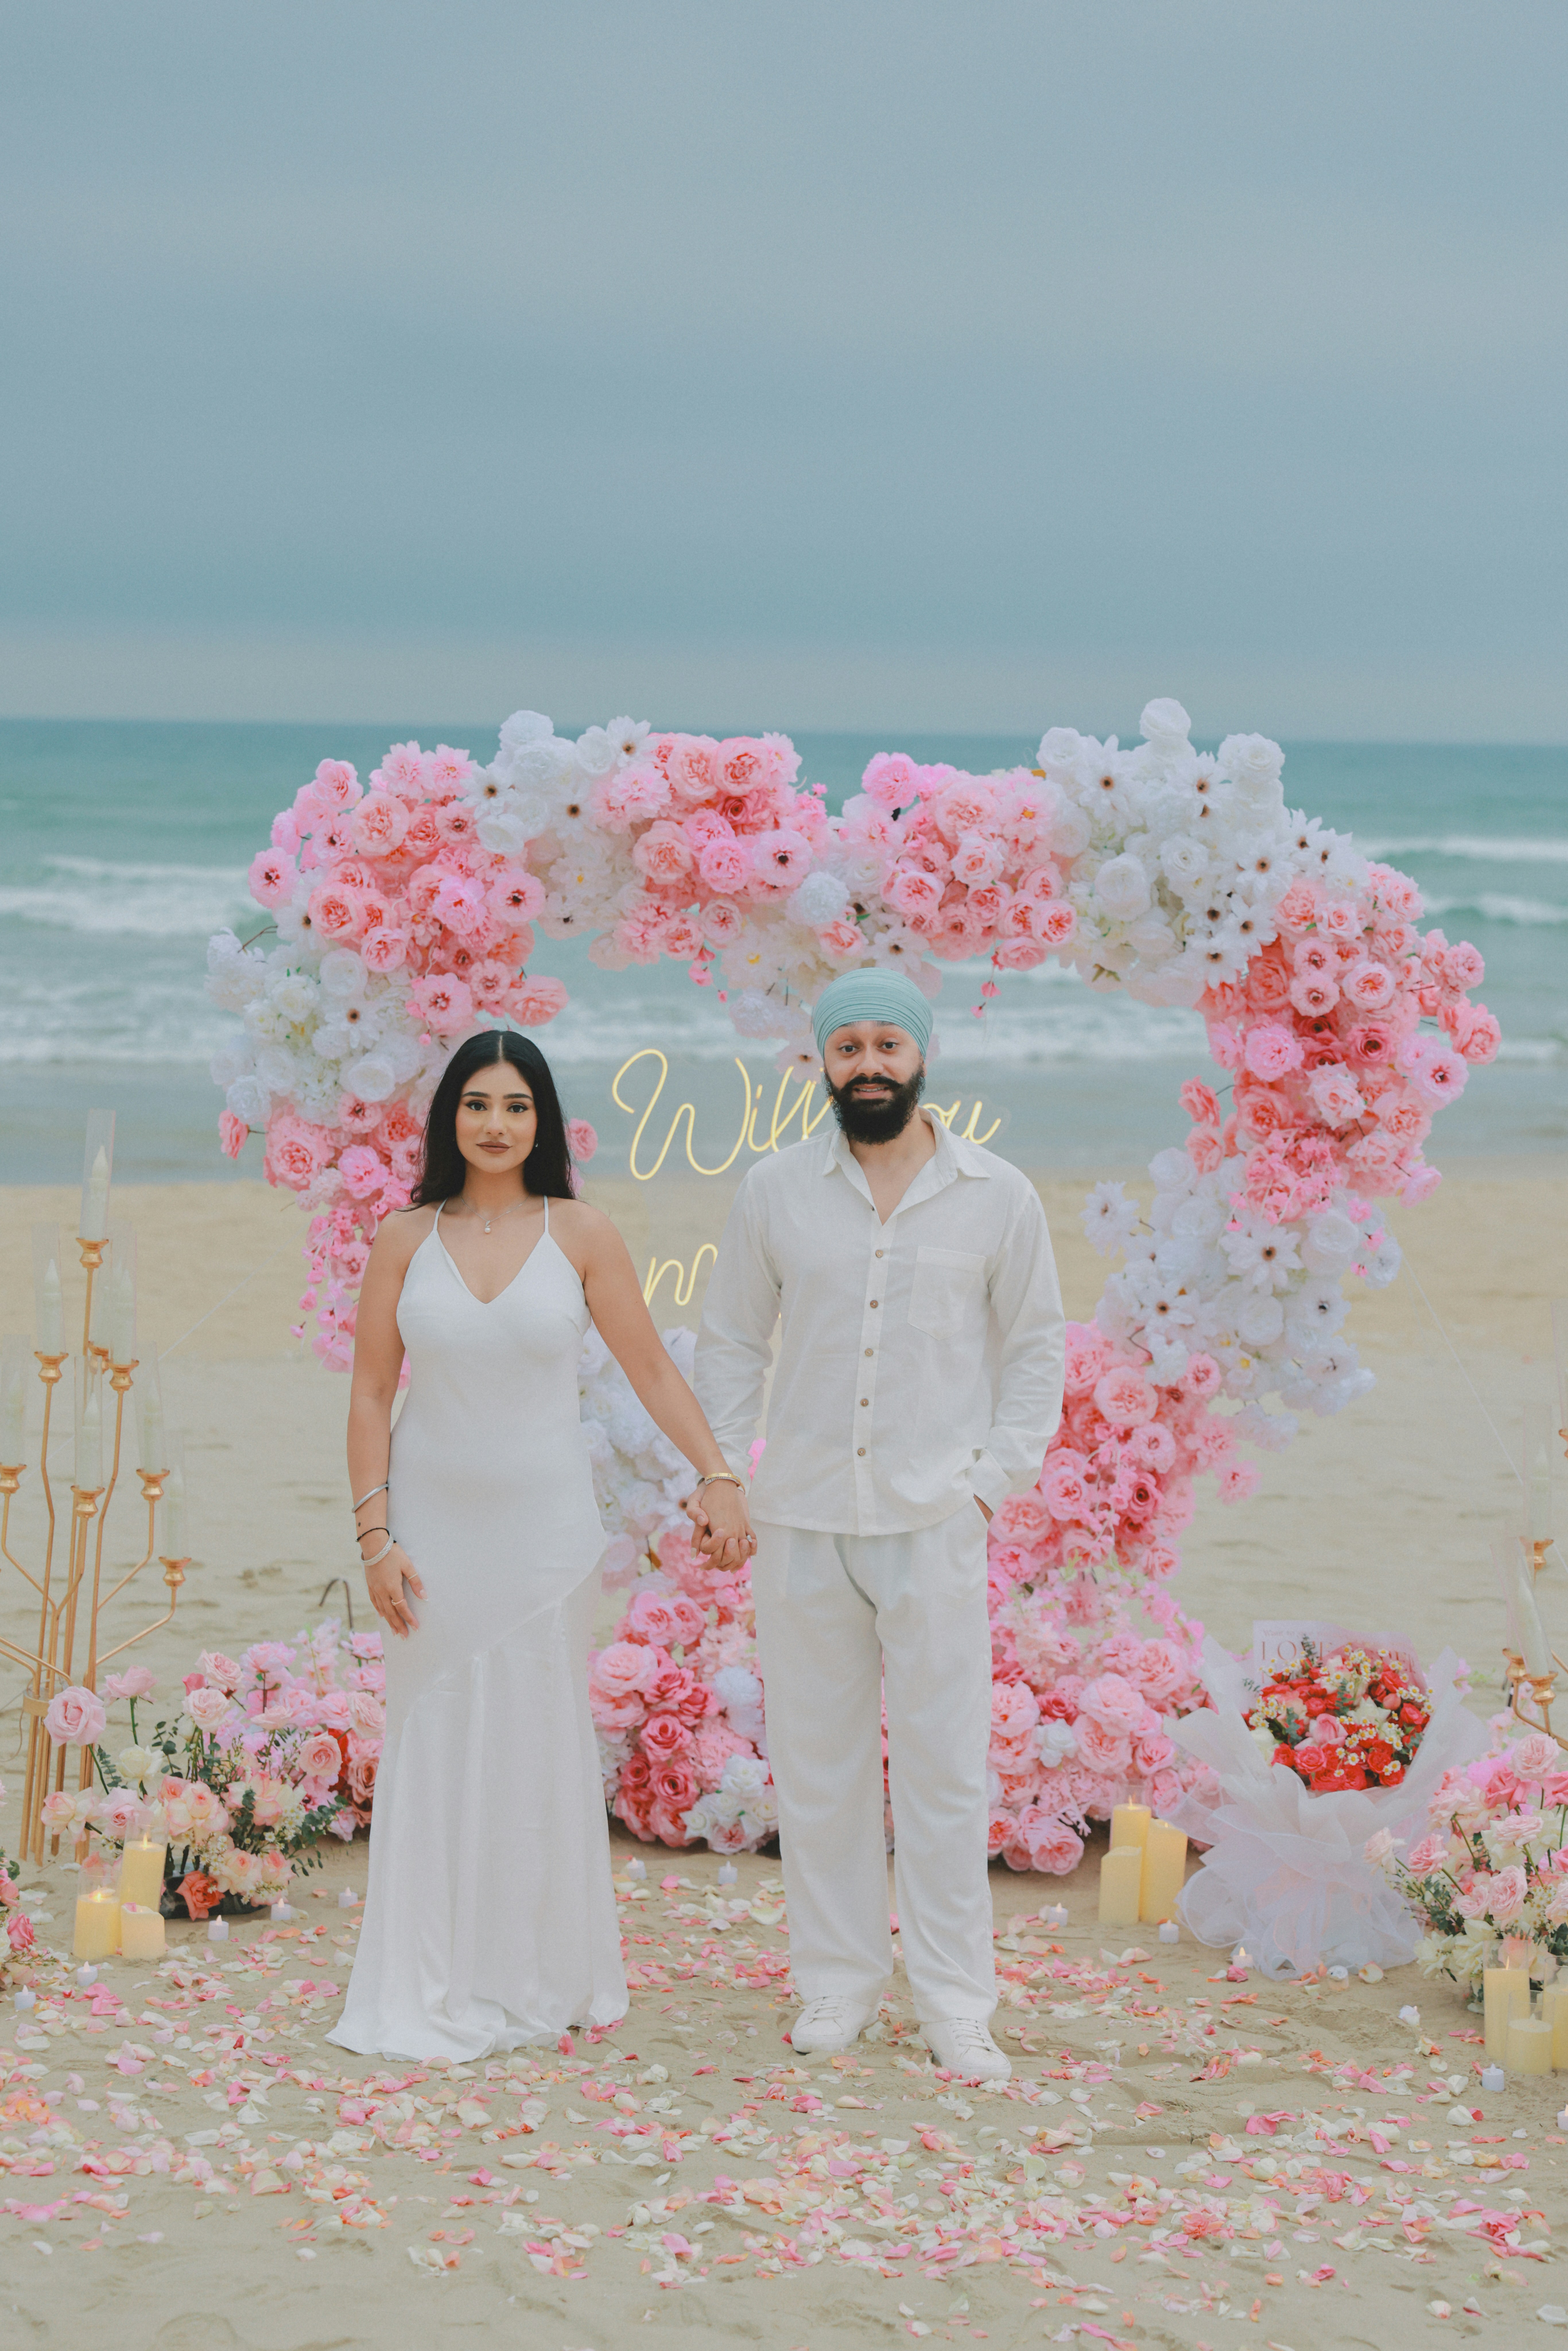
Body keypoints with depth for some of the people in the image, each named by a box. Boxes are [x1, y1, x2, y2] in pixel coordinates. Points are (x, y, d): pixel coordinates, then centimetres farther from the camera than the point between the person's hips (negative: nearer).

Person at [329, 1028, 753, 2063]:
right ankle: (432, 1995, 12)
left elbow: (653, 1370, 2)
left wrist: (721, 1477, -6)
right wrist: (376, 1537, -4)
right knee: (435, 1743, 3)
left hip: (544, 1522, -1)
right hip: (434, 1520, 1)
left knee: (540, 1742, 4)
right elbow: (370, 1396, 2)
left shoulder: (581, 1235, -1)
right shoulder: (407, 1242, 1)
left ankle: (542, 1980, 17)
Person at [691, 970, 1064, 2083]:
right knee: (818, 1762, 7)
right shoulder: (777, 1191, 4)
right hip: (802, 1521, 2)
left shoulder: (998, 1197, 1)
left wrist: (996, 1476, -2)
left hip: (933, 1523, -2)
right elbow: (732, 1339, 11)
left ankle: (956, 2004, 5)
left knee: (944, 1764, -3)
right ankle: (838, 1983, 18)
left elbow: (1036, 1345, 8)